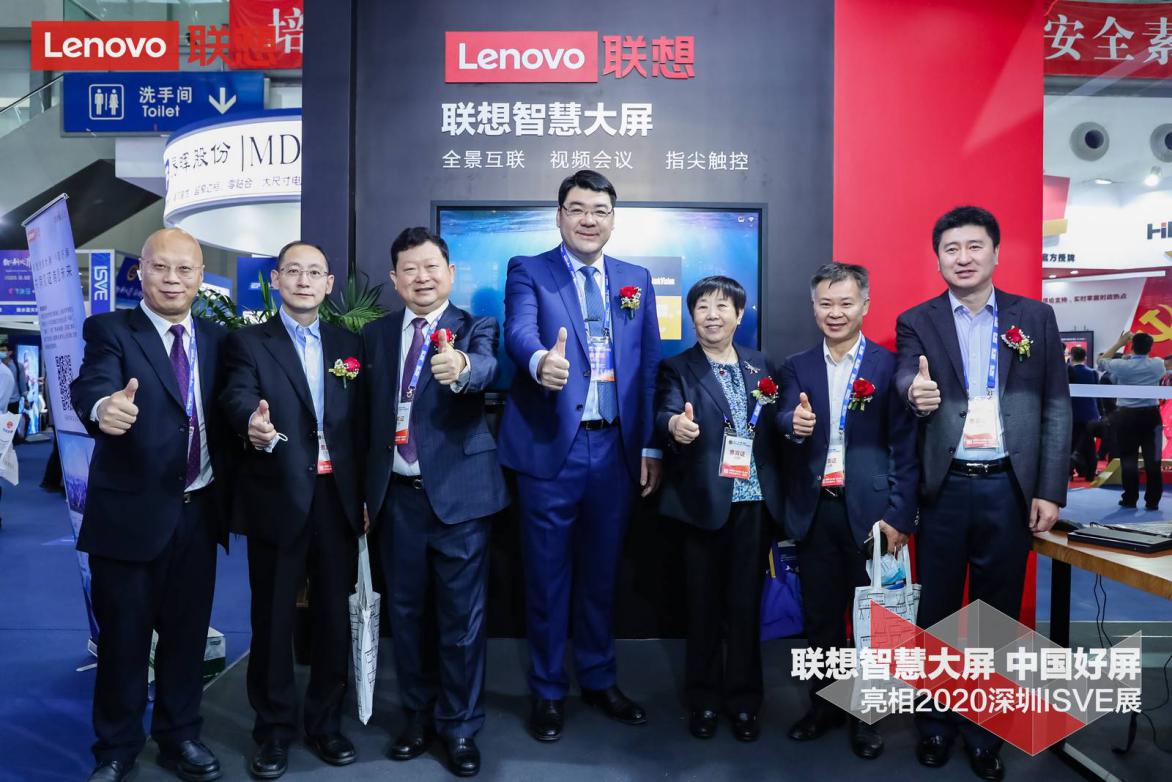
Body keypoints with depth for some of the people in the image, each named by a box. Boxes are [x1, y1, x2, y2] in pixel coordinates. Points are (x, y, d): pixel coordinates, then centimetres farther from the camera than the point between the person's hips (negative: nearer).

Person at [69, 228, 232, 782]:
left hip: (198, 513, 4)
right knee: (124, 636, 10)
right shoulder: (110, 330, -6)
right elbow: (89, 387, -26)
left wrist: (229, 492, -5)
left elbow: (223, 418, 7)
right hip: (129, 513, -3)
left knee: (188, 633, 14)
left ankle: (179, 736, 33)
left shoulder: (215, 338, 6)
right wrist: (104, 407, -48)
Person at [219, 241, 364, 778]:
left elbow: (359, 421, 8)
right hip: (278, 499, -3)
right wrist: (254, 425, -40)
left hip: (338, 498, 3)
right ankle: (273, 730, 24)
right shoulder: (248, 342, 2)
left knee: (335, 613, 11)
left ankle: (326, 723, 27)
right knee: (273, 618, 7)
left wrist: (363, 493, 2)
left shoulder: (349, 344, 12)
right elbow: (238, 398, -17)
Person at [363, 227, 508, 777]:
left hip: (457, 492, -3)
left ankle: (460, 727, 23)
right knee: (406, 612, 15)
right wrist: (365, 488, 5)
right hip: (397, 495, 4)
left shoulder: (475, 329, -3)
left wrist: (459, 367, -49)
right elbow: (368, 412, 8)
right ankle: (418, 716, 33)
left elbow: (488, 369, -26)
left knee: (461, 617, 5)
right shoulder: (375, 335, 9)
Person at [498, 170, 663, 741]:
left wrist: (650, 445, 4)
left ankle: (599, 680, 34)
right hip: (550, 447, -3)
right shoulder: (528, 272, 0)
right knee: (548, 575, 8)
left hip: (615, 448, 4)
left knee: (601, 572, 16)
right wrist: (541, 361, -43)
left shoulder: (636, 280, 12)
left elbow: (649, 365, 9)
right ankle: (548, 691, 25)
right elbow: (518, 332, -19)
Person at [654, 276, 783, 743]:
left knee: (746, 604, 9)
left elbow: (775, 428, 11)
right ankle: (703, 700, 25)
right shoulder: (677, 369, 0)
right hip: (705, 503, -2)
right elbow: (665, 414, -18)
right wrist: (676, 425, -40)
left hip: (755, 503, 2)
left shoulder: (762, 366, 11)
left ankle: (743, 700, 25)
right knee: (703, 604, 8)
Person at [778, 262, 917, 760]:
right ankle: (824, 705, 30)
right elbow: (785, 421, -10)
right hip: (814, 512, 3)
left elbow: (905, 447, -5)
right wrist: (794, 424, -34)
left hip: (871, 510, -2)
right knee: (820, 615, 13)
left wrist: (899, 516, -11)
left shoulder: (890, 365, -2)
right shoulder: (797, 367, 7)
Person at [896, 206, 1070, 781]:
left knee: (998, 613, 12)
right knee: (936, 610, 10)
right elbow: (906, 379, -16)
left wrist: (1050, 490, -2)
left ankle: (985, 729, 29)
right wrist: (916, 392, -40)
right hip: (943, 489, -1)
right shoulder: (916, 322, 3)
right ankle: (934, 721, 28)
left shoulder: (1036, 317, 6)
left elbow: (1056, 407, 4)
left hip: (1009, 487, 1)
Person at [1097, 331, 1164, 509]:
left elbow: (1101, 360, 11)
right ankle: (1152, 501, 6)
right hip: (1151, 414, 2)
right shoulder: (1158, 365, -1)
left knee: (1129, 458, 4)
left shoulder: (1122, 365, -8)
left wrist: (1119, 343, 15)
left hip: (1127, 415, -1)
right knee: (1152, 458, 4)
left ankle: (1130, 499, 8)